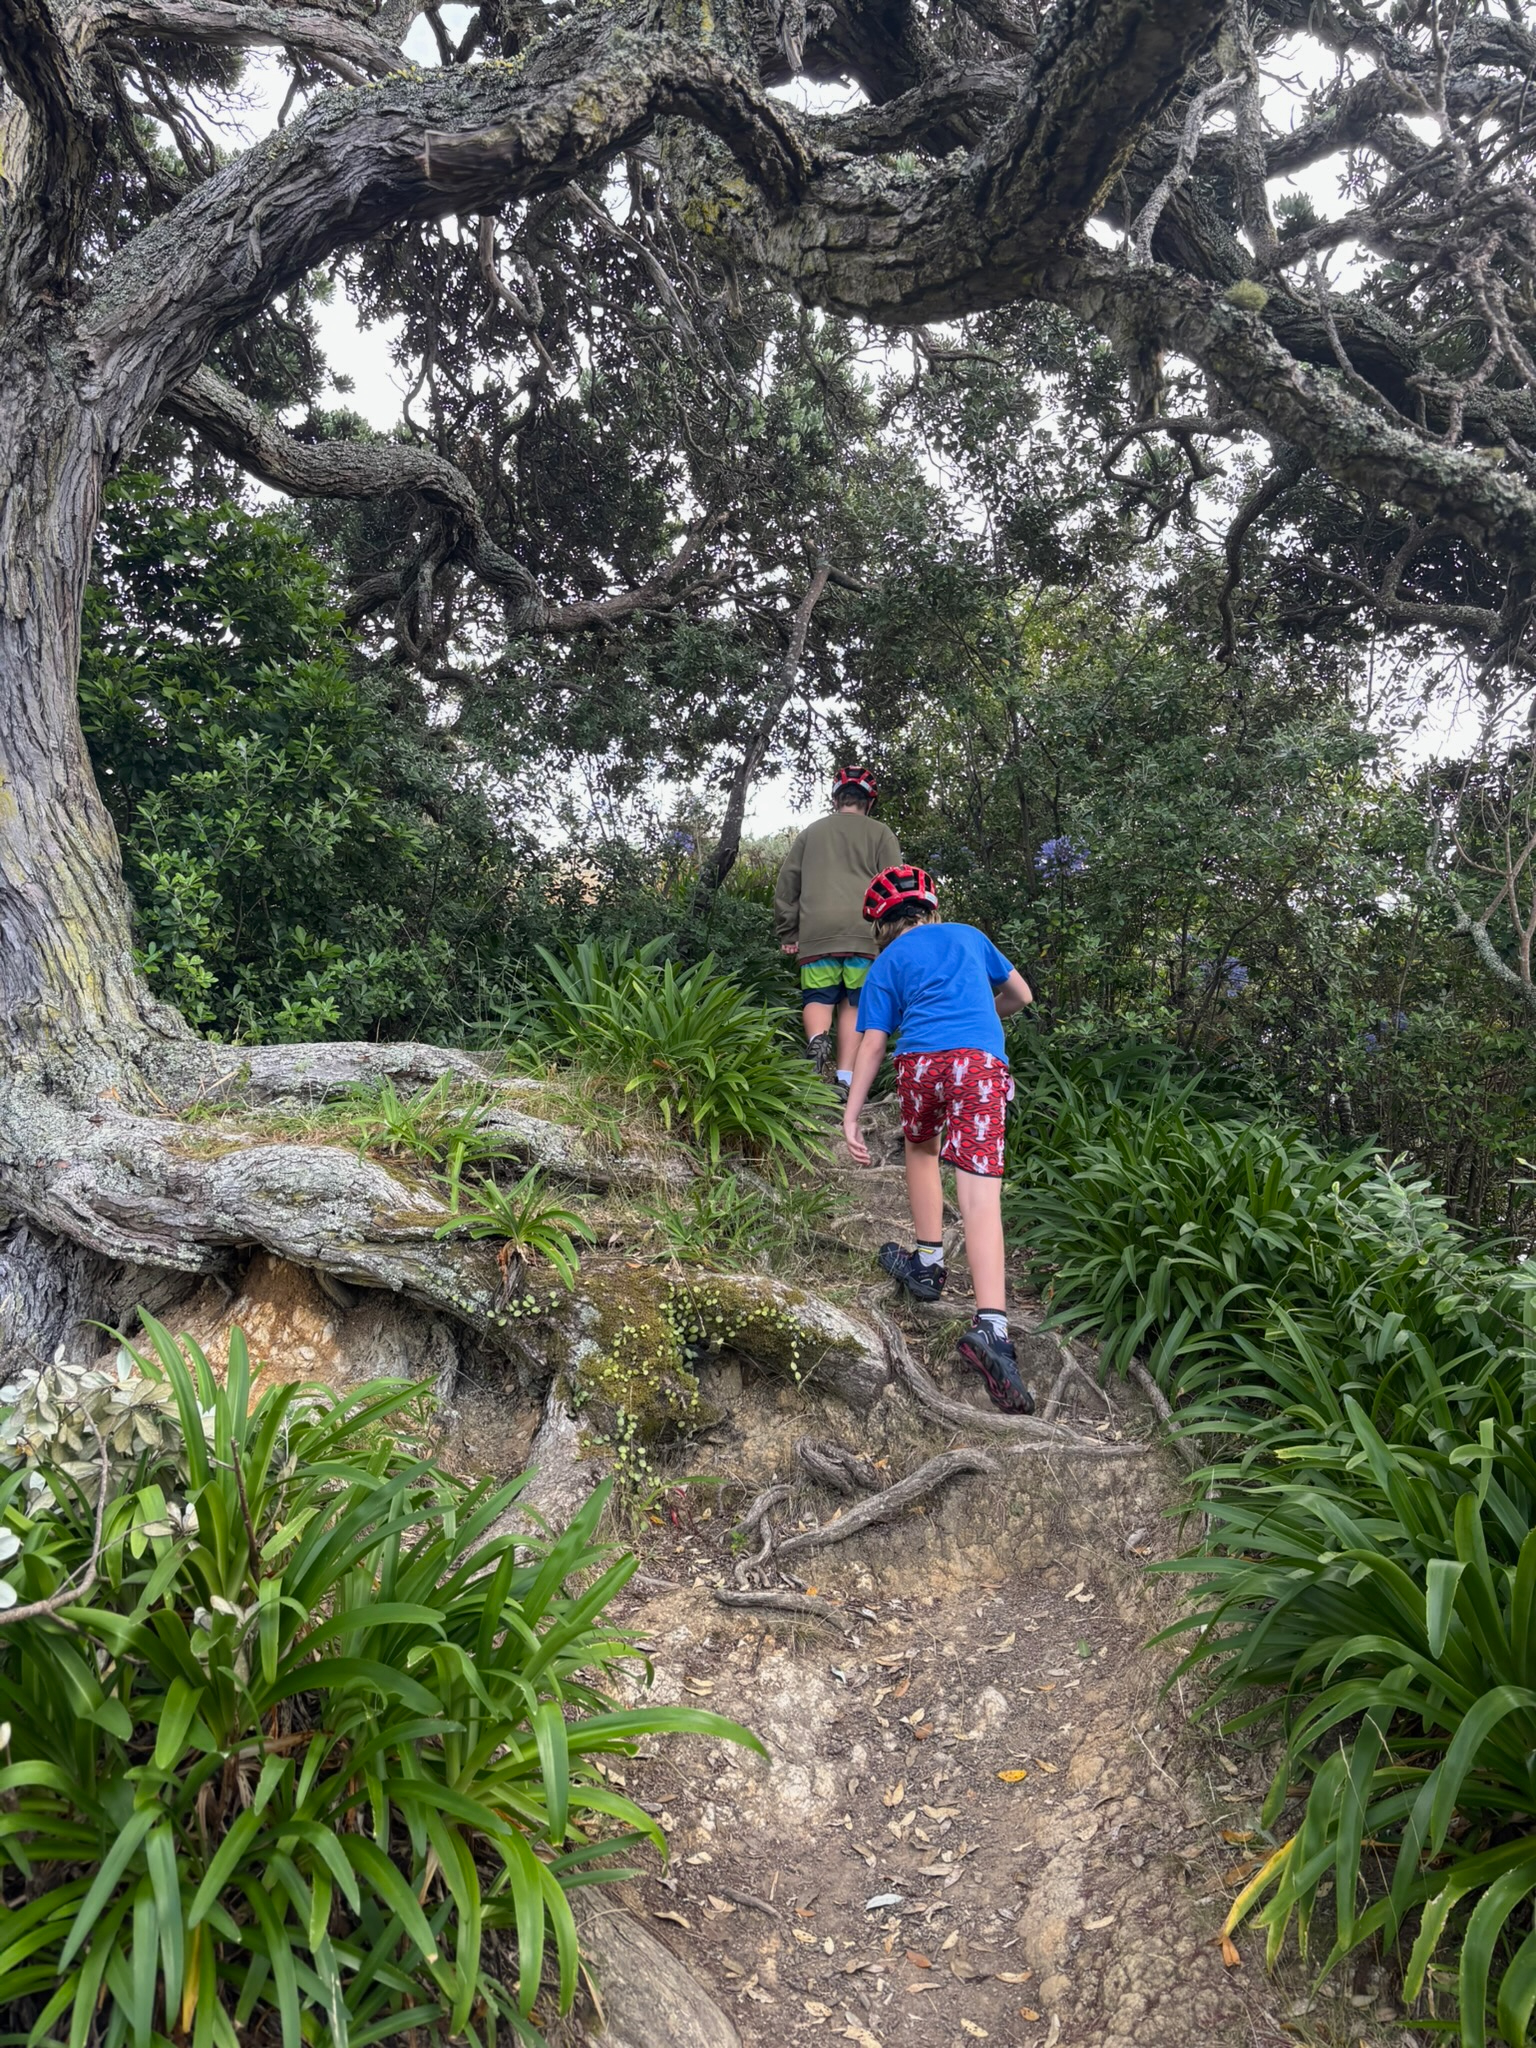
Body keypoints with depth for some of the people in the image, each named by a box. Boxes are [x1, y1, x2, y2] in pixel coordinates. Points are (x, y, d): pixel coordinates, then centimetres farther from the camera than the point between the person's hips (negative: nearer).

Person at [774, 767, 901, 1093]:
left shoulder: (812, 832, 20)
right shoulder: (880, 833, 14)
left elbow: (786, 885, 17)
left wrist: (788, 934, 21)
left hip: (817, 931, 1)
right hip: (865, 931, -1)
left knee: (818, 997, 5)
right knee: (853, 1004, 4)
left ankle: (817, 1041, -26)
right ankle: (845, 1079, -5)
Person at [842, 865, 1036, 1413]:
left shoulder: (886, 965, 20)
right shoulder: (968, 936, 28)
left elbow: (872, 1044, 11)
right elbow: (1021, 994, 34)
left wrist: (851, 1116, 10)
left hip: (921, 1061, 0)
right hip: (982, 1063, 0)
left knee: (921, 1149, 31)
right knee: (980, 1197, -9)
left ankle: (928, 1264, 32)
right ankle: (990, 1327, -24)